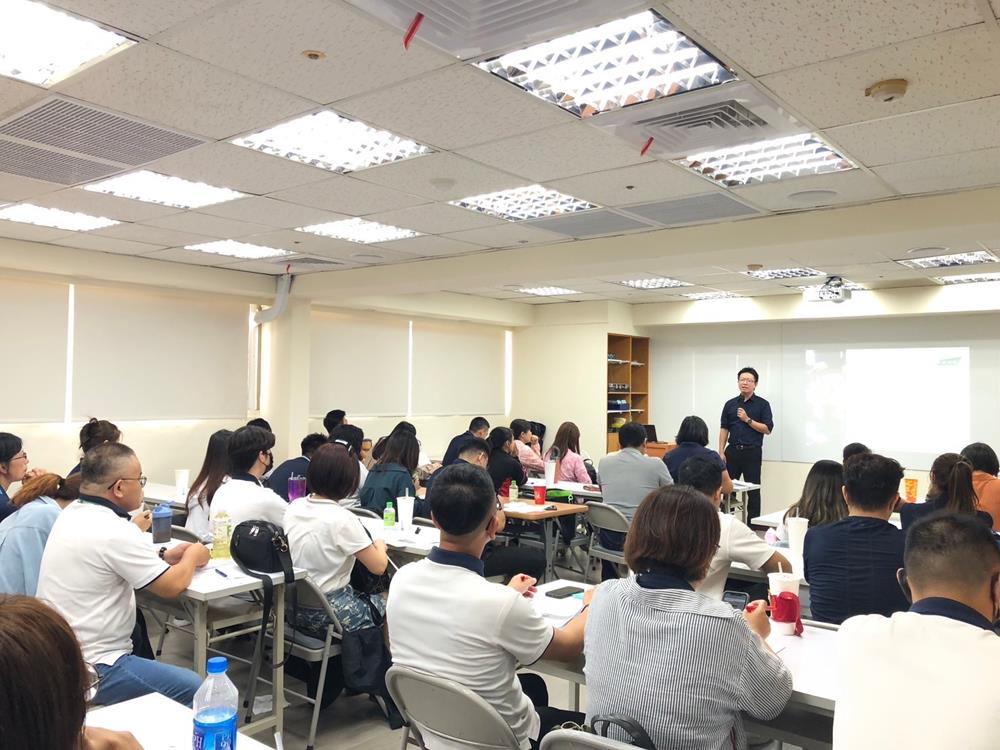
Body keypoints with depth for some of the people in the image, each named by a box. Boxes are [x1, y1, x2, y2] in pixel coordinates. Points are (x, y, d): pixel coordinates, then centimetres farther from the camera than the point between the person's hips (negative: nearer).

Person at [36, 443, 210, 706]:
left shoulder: (72, 514, 3)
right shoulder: (114, 531, -24)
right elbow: (172, 587, -16)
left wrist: (163, 555, 10)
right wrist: (192, 557, 3)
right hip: (91, 670, -10)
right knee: (194, 689, -9)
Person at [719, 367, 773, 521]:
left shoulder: (762, 404, 0)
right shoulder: (730, 404, 9)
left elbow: (767, 429, -6)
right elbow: (724, 429, 9)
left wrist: (748, 420, -13)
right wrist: (721, 452, 2)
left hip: (752, 452, -3)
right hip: (733, 450, 3)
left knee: (753, 490, 2)